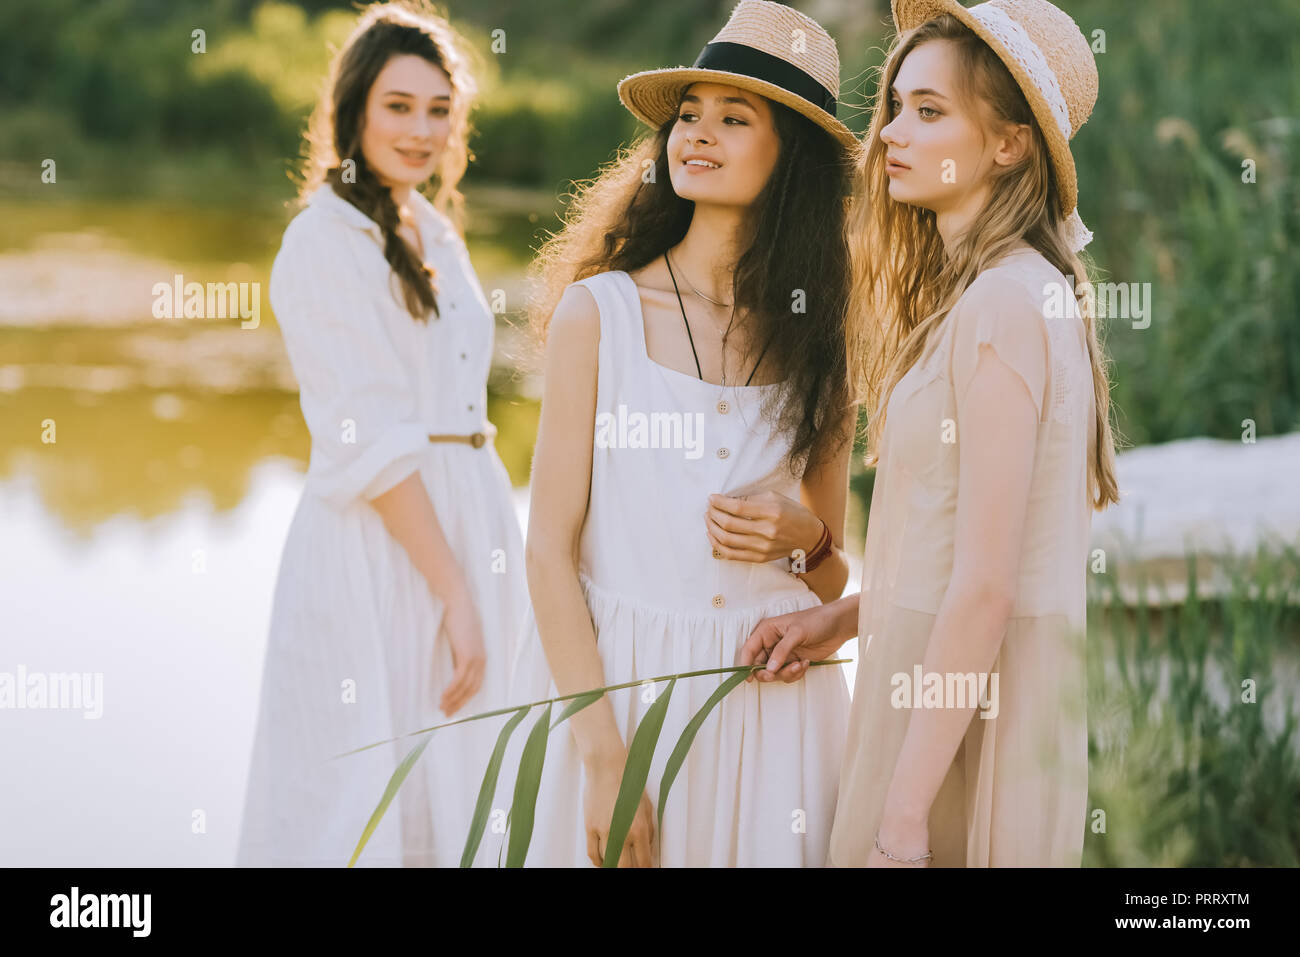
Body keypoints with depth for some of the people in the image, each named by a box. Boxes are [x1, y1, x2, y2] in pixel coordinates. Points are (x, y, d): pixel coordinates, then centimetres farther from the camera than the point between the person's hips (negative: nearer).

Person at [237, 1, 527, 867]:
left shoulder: (434, 230, 15)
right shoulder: (328, 238, -10)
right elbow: (372, 441, -16)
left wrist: (483, 582, 13)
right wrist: (454, 591, -18)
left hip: (469, 522, 8)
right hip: (380, 548, -8)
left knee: (457, 794, 12)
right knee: (378, 803, -3)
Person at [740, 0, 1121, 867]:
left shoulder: (1004, 305, -18)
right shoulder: (973, 291, 13)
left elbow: (986, 584, -21)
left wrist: (903, 820, -21)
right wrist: (846, 617, 11)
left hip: (965, 712, -9)